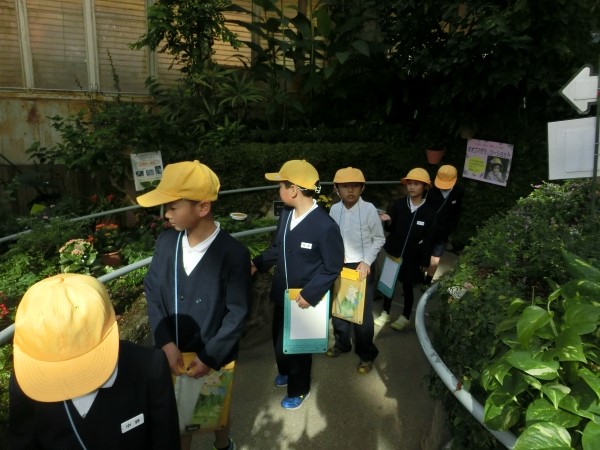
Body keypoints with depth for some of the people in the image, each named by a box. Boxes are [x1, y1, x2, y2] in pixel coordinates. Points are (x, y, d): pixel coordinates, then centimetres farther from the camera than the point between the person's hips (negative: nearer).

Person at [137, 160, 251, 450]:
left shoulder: (233, 254, -22)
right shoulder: (166, 241, -10)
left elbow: (237, 314, -15)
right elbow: (153, 291, -4)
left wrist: (211, 357, -15)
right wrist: (166, 343, -13)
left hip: (214, 357, -2)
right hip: (173, 353, 2)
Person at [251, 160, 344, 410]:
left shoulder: (325, 225, -28)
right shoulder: (285, 214, -7)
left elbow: (332, 267, -19)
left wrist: (310, 294, -22)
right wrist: (258, 263, -6)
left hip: (305, 299, -6)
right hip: (282, 293, 7)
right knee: (279, 338, 26)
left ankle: (298, 389, 43)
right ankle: (286, 371, 56)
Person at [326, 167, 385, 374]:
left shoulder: (369, 209, -15)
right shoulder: (334, 209, -5)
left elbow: (379, 239, -6)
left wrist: (367, 262, -14)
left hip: (361, 267, -4)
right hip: (339, 266, 4)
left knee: (363, 313, 7)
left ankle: (366, 355, 28)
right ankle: (342, 343, 42)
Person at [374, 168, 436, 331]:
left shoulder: (429, 212, -8)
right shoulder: (398, 204, -6)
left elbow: (429, 240, -4)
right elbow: (391, 229, 2)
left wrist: (425, 262, -5)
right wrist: (388, 221, -21)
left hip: (413, 255, -1)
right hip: (393, 251, 2)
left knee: (407, 286, 10)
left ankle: (405, 317, 29)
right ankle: (385, 313, 29)